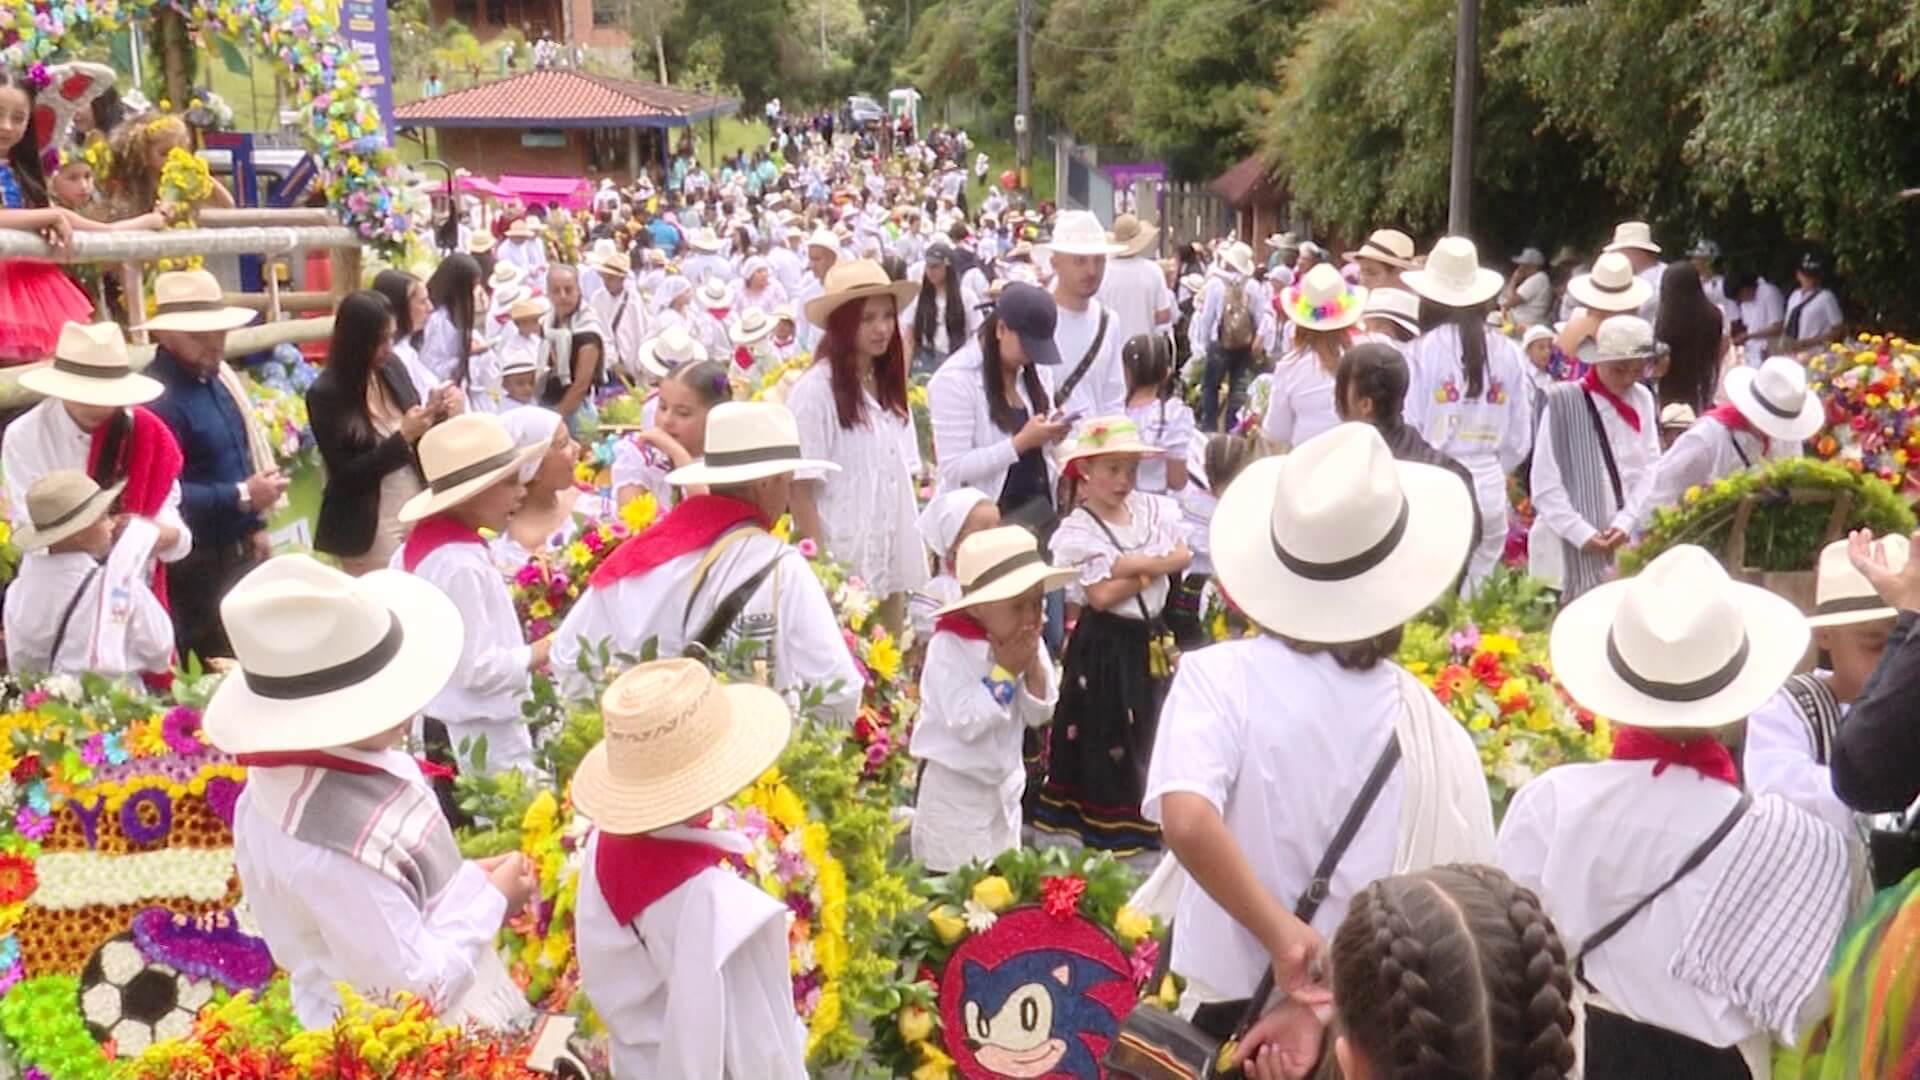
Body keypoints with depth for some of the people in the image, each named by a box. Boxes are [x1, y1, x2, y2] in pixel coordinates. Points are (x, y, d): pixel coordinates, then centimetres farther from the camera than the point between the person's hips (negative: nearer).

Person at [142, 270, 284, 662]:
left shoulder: (216, 377, 8)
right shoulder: (158, 398, -23)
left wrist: (254, 524, 14)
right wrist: (243, 496, -24)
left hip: (240, 550, 9)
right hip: (200, 565, -9)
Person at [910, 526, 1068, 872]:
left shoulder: (1028, 644, -3)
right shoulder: (948, 648, -22)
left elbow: (1039, 715, 0)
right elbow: (965, 721, -28)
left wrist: (1033, 668, -16)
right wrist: (1004, 672, -26)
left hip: (1006, 784, 6)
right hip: (954, 789, -6)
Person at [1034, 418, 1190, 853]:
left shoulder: (1154, 510, 6)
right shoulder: (1076, 531, -11)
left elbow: (1182, 557, -6)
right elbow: (1102, 595, -19)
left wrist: (1131, 564, -17)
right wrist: (1154, 567, -15)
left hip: (1150, 641, 5)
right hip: (1103, 646, -5)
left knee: (1150, 733, 13)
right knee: (1105, 740, 0)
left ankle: (1146, 821, 25)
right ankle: (1108, 827, 10)